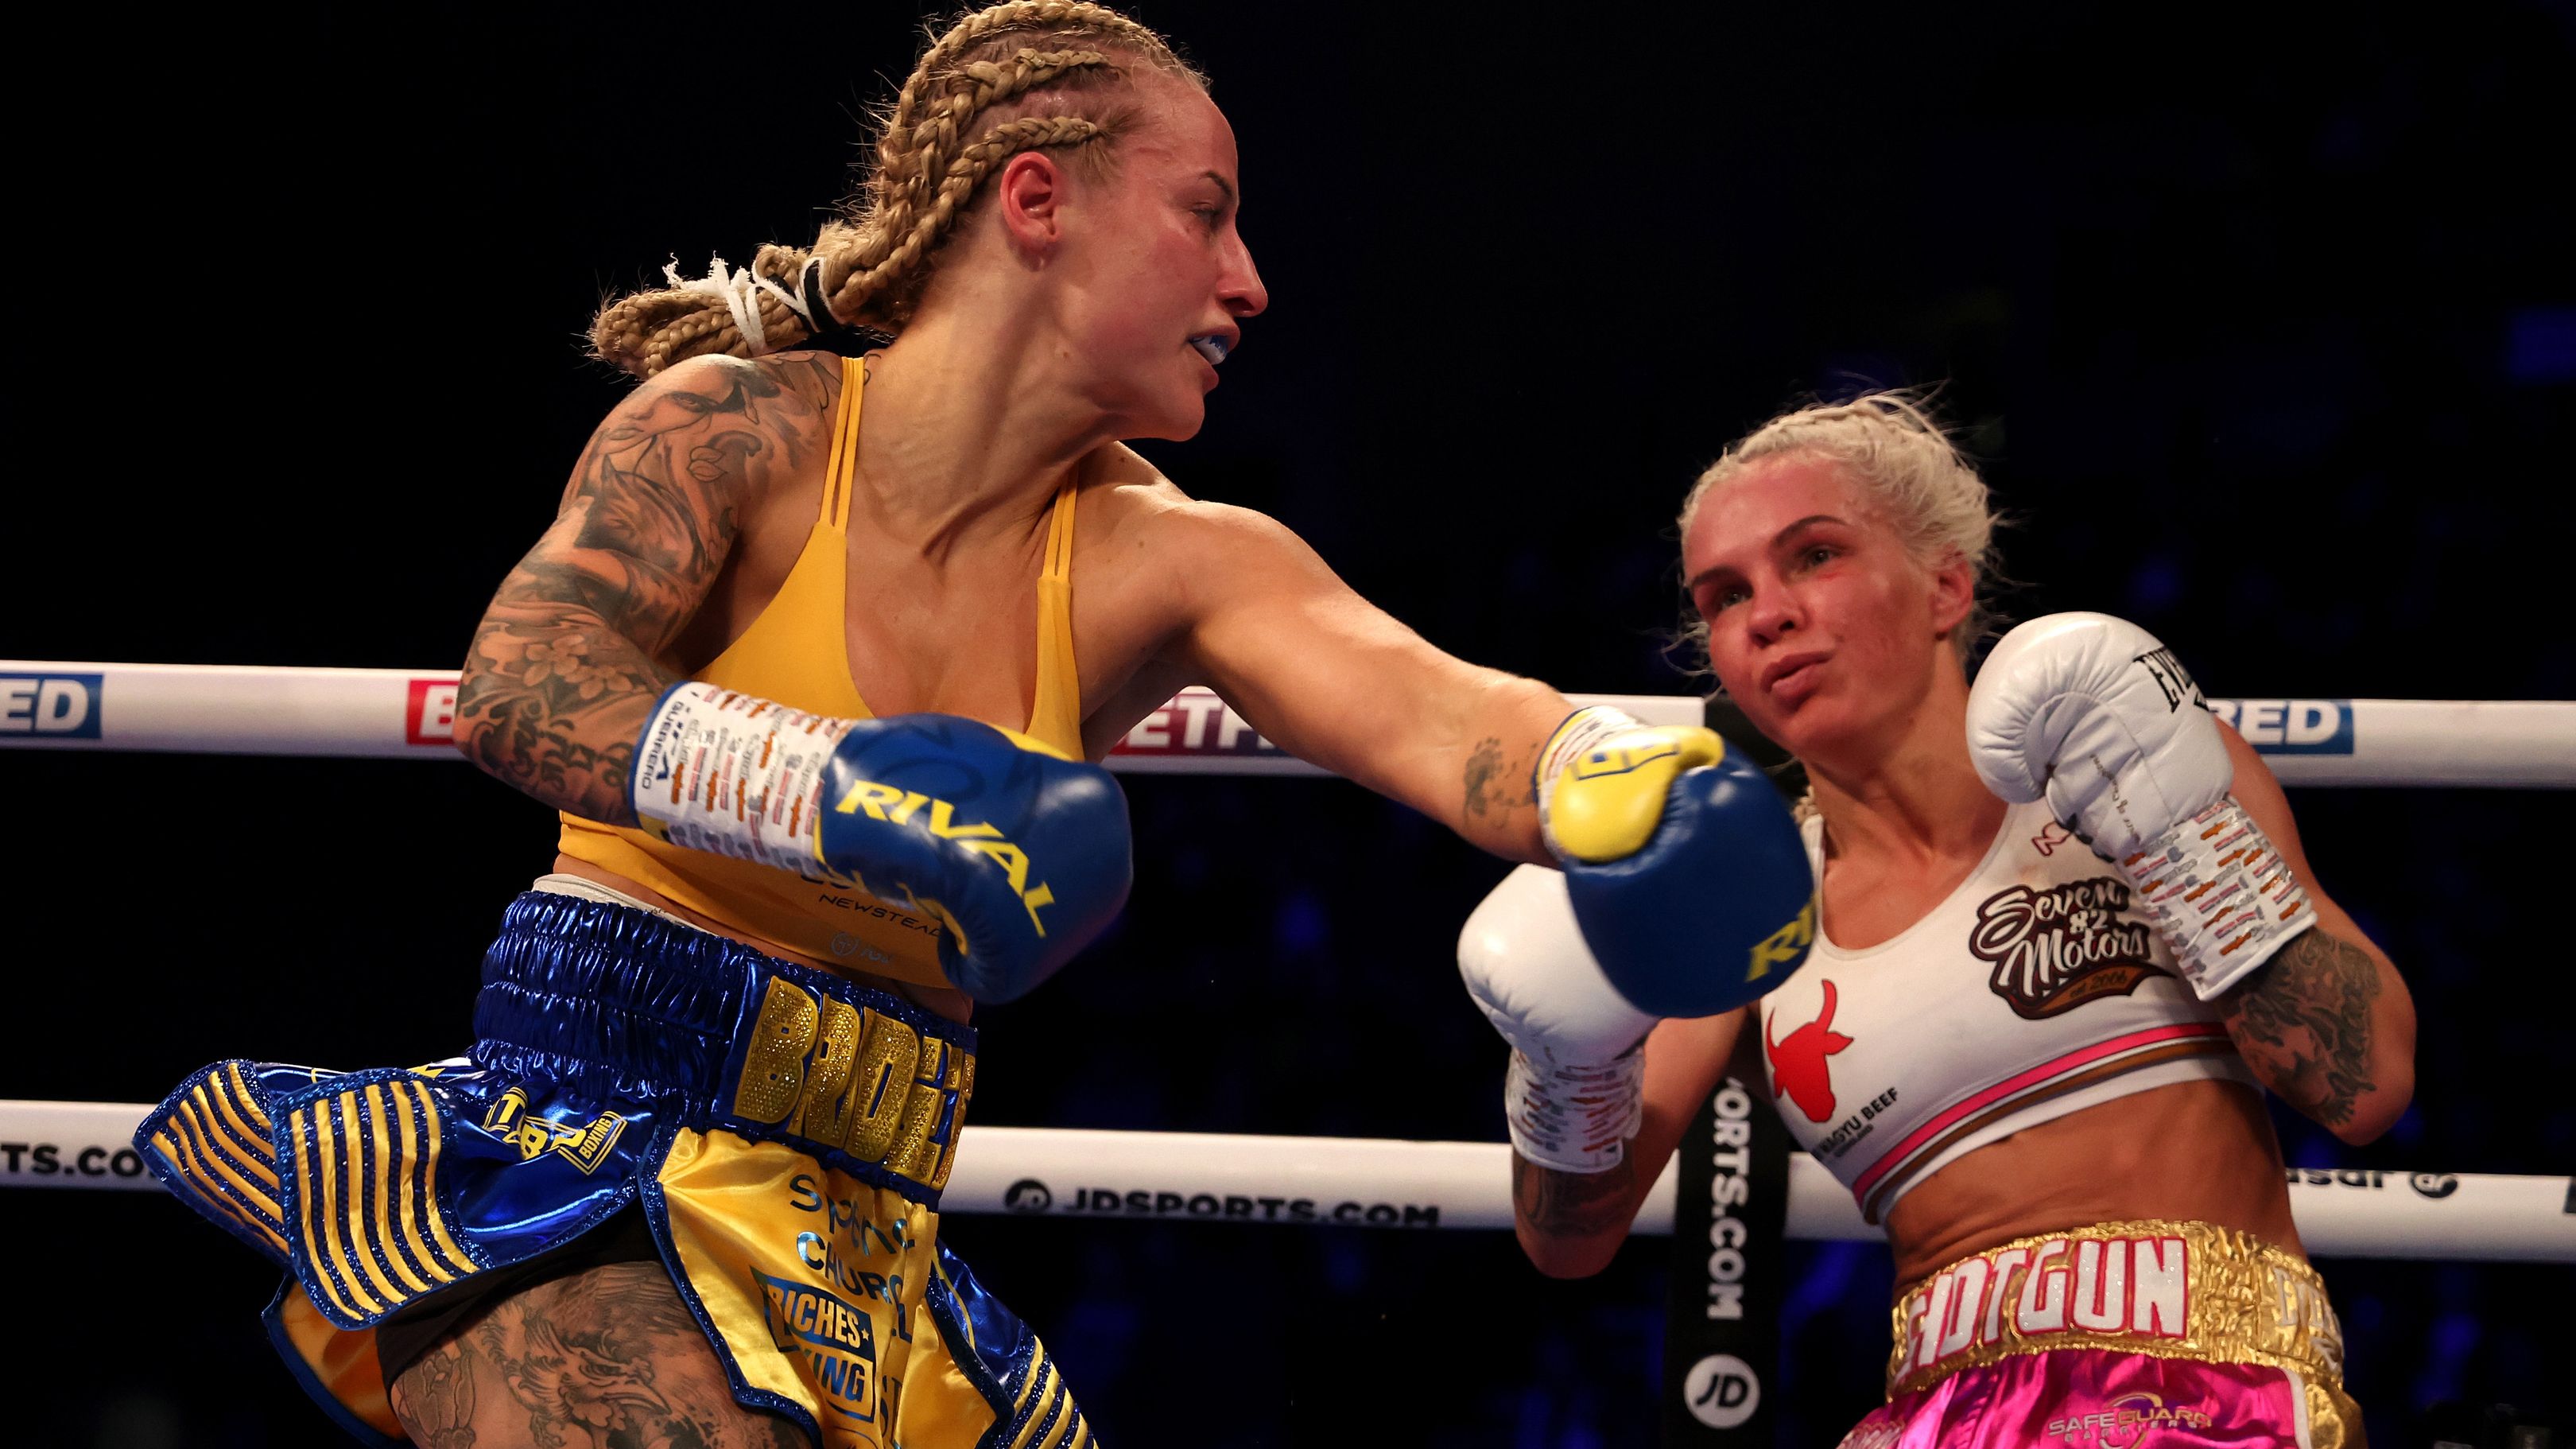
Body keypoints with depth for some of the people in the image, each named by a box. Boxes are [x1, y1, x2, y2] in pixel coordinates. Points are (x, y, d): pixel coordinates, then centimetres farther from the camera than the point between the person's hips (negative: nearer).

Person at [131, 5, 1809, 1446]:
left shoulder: (1169, 565, 6)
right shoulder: (744, 427, -4)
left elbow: (1432, 713, -12)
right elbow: (518, 682, -19)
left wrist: (1632, 782, -35)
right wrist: (843, 793, -34)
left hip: (865, 1253, 6)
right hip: (596, 1165, -6)